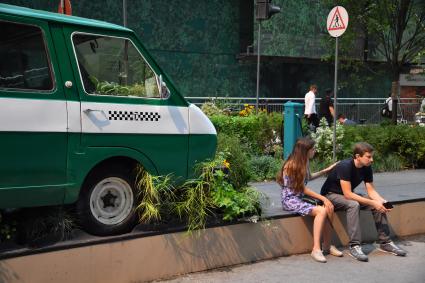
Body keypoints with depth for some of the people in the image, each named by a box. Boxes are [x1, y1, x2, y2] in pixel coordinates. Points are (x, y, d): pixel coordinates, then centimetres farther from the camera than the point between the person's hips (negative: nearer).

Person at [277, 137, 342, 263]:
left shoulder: (303, 163, 11)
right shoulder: (292, 165, -15)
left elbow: (307, 178, 29)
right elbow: (303, 189, -13)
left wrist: (326, 170, 30)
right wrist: (323, 198, -14)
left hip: (300, 198, 8)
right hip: (290, 200, -8)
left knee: (326, 209, -17)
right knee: (322, 211, -26)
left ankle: (327, 246, -8)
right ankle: (316, 249, -25)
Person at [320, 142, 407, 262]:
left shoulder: (367, 168, -6)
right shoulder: (345, 166, -30)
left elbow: (371, 190, -3)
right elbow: (347, 194, -32)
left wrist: (383, 201, -23)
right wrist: (372, 203, -33)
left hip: (348, 195, 7)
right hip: (331, 195, -7)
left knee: (379, 205, -11)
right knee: (353, 205, -37)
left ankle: (385, 242, -5)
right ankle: (354, 246, -34)